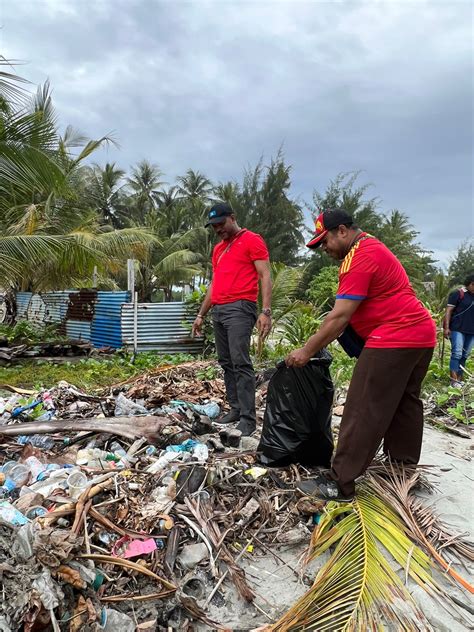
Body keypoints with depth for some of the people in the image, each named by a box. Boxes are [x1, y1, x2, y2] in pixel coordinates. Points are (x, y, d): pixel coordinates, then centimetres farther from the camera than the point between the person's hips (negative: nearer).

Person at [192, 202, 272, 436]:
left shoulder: (252, 240, -1)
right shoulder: (218, 249, 23)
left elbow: (265, 277, -8)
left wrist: (266, 311, -18)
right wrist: (201, 314, 23)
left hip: (239, 308, -8)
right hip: (218, 311, 8)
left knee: (240, 362, -12)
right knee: (226, 363, 8)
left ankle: (247, 417, -7)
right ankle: (235, 408, 16)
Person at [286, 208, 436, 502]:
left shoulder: (359, 257, -15)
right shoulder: (371, 246, 18)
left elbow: (340, 316, -19)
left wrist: (307, 351, -13)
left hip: (394, 340, -11)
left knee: (364, 412, -7)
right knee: (404, 404, 18)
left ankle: (340, 484, -1)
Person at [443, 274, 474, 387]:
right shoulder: (458, 294, -4)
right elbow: (449, 311, -7)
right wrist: (446, 327, -14)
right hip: (457, 329, -6)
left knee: (465, 355, 8)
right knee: (457, 353, -10)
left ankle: (459, 379, 14)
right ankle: (454, 380, -8)